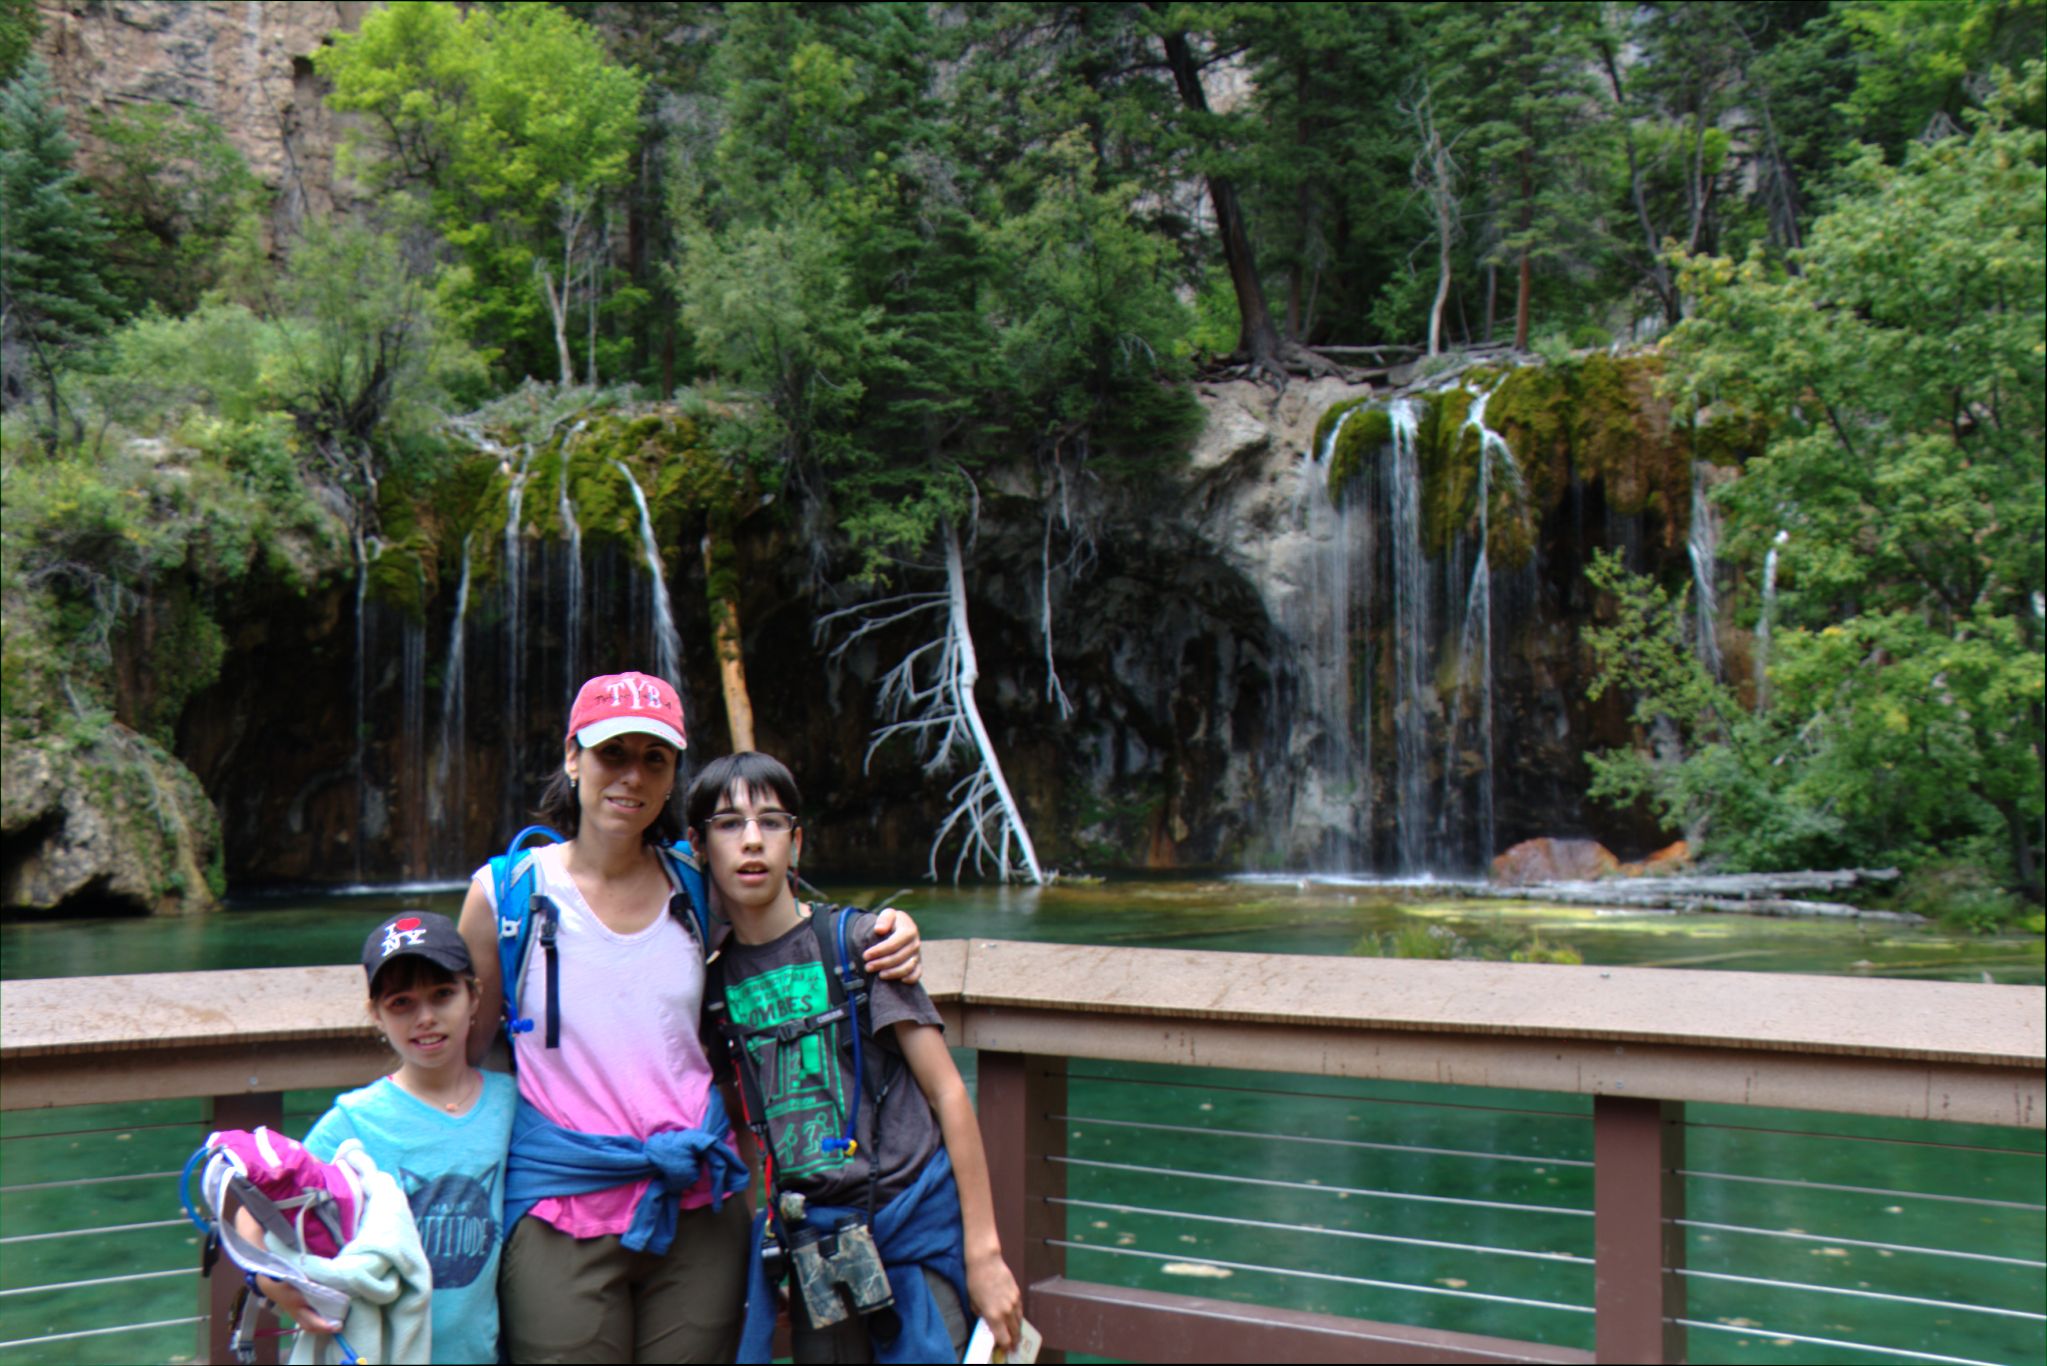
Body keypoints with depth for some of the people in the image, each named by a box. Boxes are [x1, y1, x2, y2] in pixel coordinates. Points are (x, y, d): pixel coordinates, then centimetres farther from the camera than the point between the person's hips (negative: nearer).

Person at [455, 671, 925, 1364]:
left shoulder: (695, 888, 6)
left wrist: (888, 937, 2)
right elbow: (463, 1054, 7)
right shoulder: (506, 893, -1)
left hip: (698, 1209, 3)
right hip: (559, 1216, -2)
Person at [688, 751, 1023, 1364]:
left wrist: (984, 1249, -7)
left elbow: (948, 1094, -5)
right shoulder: (715, 981, 6)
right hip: (812, 1247, 4)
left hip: (913, 1225, -4)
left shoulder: (856, 941, -5)